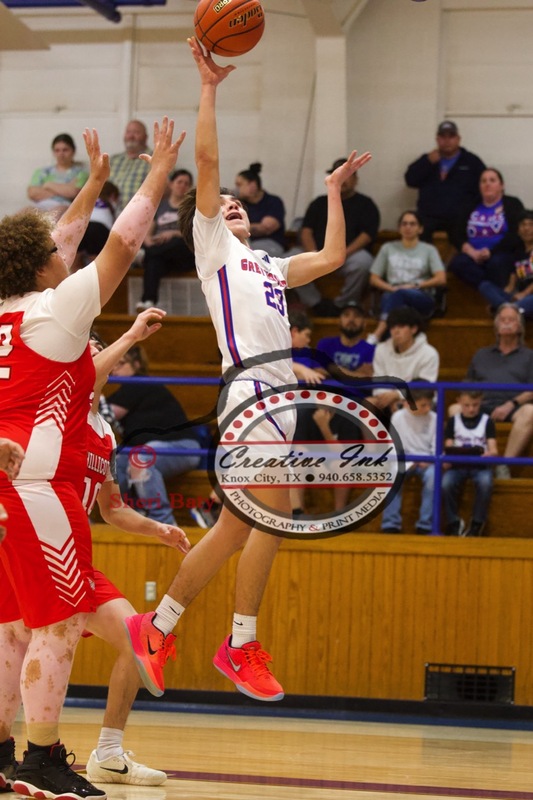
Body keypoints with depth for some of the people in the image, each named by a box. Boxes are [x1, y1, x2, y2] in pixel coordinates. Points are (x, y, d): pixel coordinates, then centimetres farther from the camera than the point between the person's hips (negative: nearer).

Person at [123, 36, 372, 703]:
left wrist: (334, 190, 34)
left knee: (237, 528, 5)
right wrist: (209, 87, -2)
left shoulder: (265, 265, 29)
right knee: (274, 511, -18)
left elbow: (331, 258, 31)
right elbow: (207, 162, -2)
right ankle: (242, 645, -14)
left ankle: (156, 628, 10)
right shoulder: (211, 246, 9)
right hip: (251, 384, -8)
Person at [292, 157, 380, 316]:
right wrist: (312, 254, -10)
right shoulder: (320, 203, 22)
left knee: (362, 261, -38)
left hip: (351, 253, -3)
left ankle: (340, 306, -20)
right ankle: (319, 307, -21)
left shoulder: (365, 204, 12)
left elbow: (367, 235, -2)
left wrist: (344, 254, -17)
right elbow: (306, 231, 11)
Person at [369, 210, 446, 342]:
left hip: (422, 299, -2)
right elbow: (374, 279, 16)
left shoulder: (429, 250, 16)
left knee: (400, 294, -38)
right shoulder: (388, 248, 22)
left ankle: (377, 335, -53)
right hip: (392, 295, 2)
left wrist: (415, 285, -7)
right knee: (387, 297, -37)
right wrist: (391, 288, -4)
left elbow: (441, 279, 4)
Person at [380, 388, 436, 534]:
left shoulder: (433, 418, -1)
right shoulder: (398, 417, -3)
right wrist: (407, 462, -16)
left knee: (432, 475, -33)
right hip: (404, 461, 0)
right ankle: (390, 525, -26)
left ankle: (425, 526, -27)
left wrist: (429, 461, -20)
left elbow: (436, 449, 0)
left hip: (427, 462, 0)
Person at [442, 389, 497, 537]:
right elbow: (448, 447, 6)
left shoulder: (487, 421, 9)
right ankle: (454, 523, -13)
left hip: (480, 465, -1)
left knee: (485, 483, -35)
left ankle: (477, 524, -19)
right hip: (458, 464, 1)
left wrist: (490, 454, -24)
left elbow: (493, 449, 1)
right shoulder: (453, 421, 12)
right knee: (446, 483, -31)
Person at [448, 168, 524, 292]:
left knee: (496, 263, -39)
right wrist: (470, 251, -10)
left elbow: (515, 235, -4)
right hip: (474, 256, 3)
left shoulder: (512, 204, 10)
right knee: (457, 263, -30)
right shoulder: (472, 208, 21)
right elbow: (456, 236, 11)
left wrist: (490, 252, -16)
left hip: (502, 254, -3)